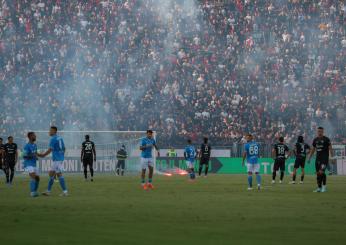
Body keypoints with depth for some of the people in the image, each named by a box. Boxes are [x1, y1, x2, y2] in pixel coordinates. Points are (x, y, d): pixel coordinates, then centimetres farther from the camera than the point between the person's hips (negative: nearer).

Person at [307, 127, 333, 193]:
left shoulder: (326, 139, -4)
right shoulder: (315, 140, 12)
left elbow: (330, 149, -4)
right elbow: (313, 150, 21)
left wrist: (332, 157, -12)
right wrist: (309, 158, 16)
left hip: (324, 158, -6)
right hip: (318, 159, 6)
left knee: (321, 172, -18)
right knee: (318, 173, 4)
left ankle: (324, 186, -3)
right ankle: (319, 188, 11)